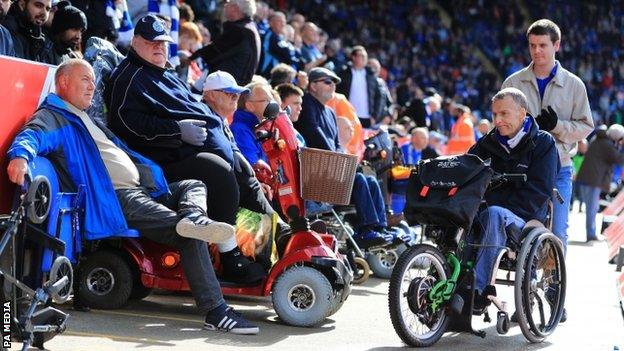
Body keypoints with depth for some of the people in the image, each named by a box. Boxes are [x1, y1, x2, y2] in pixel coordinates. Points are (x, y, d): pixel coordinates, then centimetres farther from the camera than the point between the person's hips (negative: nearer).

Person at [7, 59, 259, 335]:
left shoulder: (90, 122, 33)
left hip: (142, 190, 10)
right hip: (116, 198, -10)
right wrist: (20, 155, -43)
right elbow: (32, 135, -20)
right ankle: (215, 311, -35)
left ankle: (193, 219, -30)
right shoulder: (52, 117, 3)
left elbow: (127, 154, 40)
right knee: (192, 238, -23)